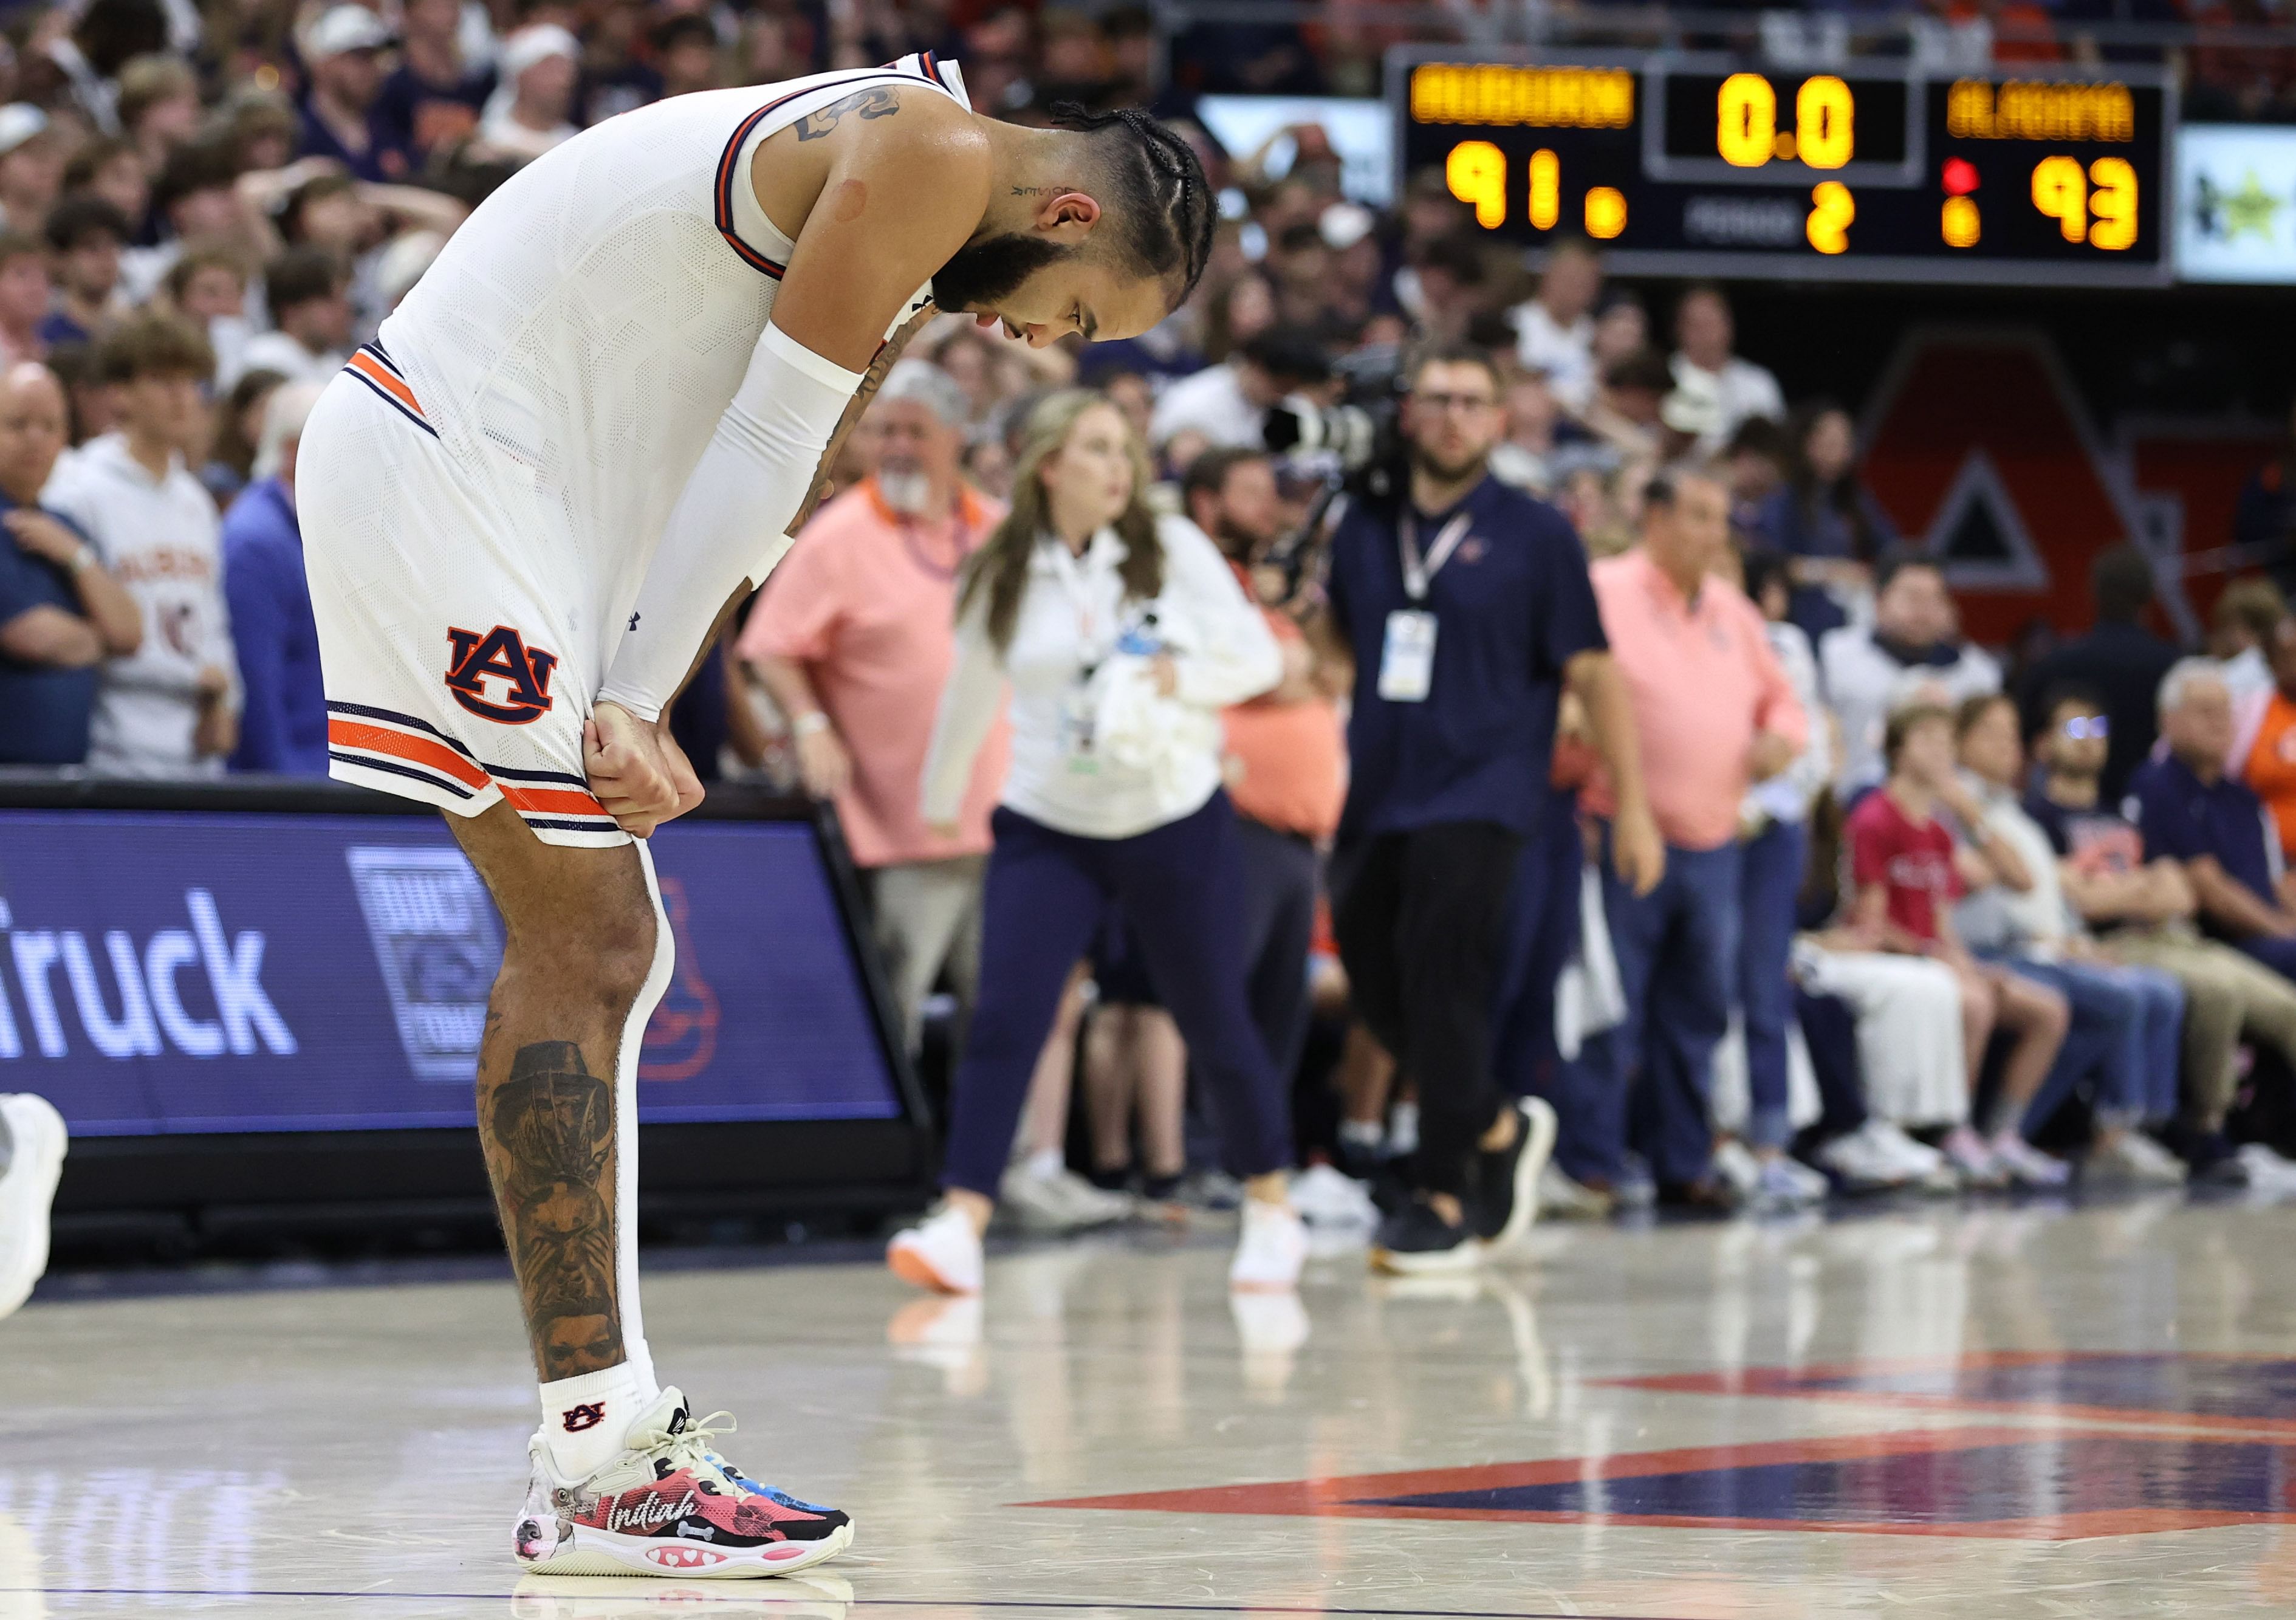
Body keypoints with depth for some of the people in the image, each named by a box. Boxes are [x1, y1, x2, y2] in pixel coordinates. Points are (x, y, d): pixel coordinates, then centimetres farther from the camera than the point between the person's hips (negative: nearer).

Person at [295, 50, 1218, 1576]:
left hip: (476, 480, 11)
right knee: (585, 950, -10)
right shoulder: (933, 151, -14)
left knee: (595, 958, 11)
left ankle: (621, 1432, 14)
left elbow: (758, 495, 14)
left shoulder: (914, 243, 18)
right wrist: (641, 699, -12)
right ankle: (591, 1472, -10)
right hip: (434, 463, -11)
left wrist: (638, 708, 3)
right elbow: (763, 447, -15)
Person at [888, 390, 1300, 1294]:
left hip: (1180, 822, 0)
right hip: (1047, 828, 0)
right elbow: (970, 693, 14)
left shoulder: (1174, 549, -3)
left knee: (1214, 1023, 8)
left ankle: (1270, 1210, 28)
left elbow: (1259, 658, -2)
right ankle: (960, 1226, -19)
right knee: (1004, 1019, -15)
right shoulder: (1001, 577, -1)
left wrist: (1184, 676, -20)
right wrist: (938, 802, 24)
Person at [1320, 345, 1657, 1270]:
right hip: (1376, 800, 5)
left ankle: (1443, 1200, -7)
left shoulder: (1535, 536, 1)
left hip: (1480, 799, -5)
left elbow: (1592, 672, 1)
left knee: (1441, 980, -16)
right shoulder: (1364, 530, 12)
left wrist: (1632, 805, -2)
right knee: (1379, 990, 4)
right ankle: (1502, 1130, 27)